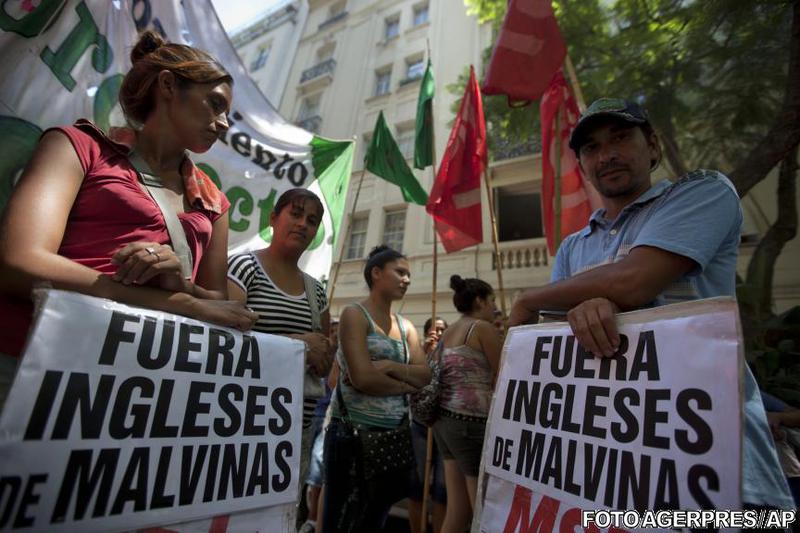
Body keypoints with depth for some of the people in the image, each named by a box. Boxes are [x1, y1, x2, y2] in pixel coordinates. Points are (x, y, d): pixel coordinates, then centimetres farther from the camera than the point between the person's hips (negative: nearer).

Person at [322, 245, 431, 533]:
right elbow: (362, 378, -20)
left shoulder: (406, 326, 11)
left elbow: (425, 374, 1)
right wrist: (407, 384, -6)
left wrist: (391, 366, -16)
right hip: (354, 433, -7)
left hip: (395, 436, 7)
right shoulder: (355, 314, -10)